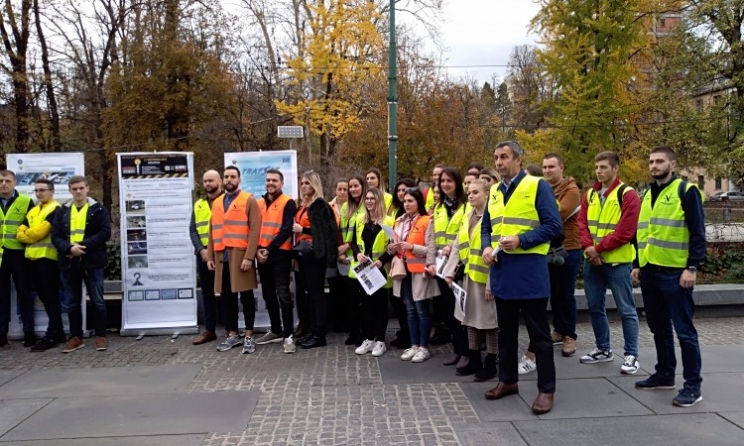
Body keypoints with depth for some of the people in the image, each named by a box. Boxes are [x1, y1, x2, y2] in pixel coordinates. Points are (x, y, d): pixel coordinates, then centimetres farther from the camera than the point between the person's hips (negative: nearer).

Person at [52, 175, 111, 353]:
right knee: (73, 303, 10)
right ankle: (76, 337, 20)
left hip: (92, 262, -3)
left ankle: (101, 336, 11)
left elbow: (105, 233, -9)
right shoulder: (62, 212, 11)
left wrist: (83, 245, -18)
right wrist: (69, 248, -16)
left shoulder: (98, 209, 1)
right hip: (69, 263, 4)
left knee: (97, 301, 0)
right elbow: (55, 236, 4)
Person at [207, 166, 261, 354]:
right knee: (226, 296, 9)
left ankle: (249, 336, 10)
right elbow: (212, 231, 16)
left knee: (246, 295, 2)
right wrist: (210, 256, 8)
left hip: (241, 256, -5)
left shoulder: (249, 201, -2)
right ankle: (232, 334, 20)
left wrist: (249, 256, -16)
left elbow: (254, 231, -9)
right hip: (221, 257, 5)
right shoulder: (216, 203, 15)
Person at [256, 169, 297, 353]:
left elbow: (286, 230, -11)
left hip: (280, 253, -6)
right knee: (268, 294, 12)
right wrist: (257, 249, -5)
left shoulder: (288, 203, -5)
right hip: (262, 254, 6)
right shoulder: (259, 203, 13)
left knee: (283, 294, -8)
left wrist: (269, 249, -15)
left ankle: (288, 335, -4)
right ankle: (276, 331, 24)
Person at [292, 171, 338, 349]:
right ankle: (313, 330, 18)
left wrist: (302, 229, -15)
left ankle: (320, 335, -1)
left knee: (317, 293, -5)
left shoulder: (321, 204, -8)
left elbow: (326, 230, -15)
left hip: (314, 253, -9)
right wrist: (296, 250, 11)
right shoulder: (303, 205, 17)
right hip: (303, 252, 9)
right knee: (310, 292, 12)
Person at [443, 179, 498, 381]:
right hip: (469, 275, 8)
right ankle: (474, 360, 26)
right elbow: (457, 246, 11)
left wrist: (492, 283, -20)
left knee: (489, 320, 3)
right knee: (471, 318, 14)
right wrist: (449, 271, 3)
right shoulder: (468, 217, 12)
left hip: (486, 277, -8)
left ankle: (491, 364, 15)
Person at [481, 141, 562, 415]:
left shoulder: (537, 186, -6)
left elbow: (553, 226, -12)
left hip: (530, 270, -6)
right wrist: (487, 247, -2)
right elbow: (486, 227, 19)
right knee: (506, 331, 16)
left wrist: (521, 240, -21)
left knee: (538, 334, 2)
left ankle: (546, 389, 12)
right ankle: (508, 380, 30)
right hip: (501, 271, 6)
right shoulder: (494, 192, 13)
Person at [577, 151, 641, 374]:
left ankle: (631, 355, 11)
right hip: (592, 261, 6)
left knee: (626, 310, 2)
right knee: (595, 306, 13)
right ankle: (603, 349, 27)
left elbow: (625, 232, -16)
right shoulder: (590, 195, 10)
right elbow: (582, 224, 3)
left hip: (617, 262, -6)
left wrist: (599, 248, -15)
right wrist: (589, 248, -14)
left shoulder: (627, 194, -9)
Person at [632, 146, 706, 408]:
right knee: (659, 327, 15)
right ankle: (664, 374, 27)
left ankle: (693, 385, 7)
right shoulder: (648, 195, 15)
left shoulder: (686, 191, -6)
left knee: (684, 329, -2)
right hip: (650, 271, 7)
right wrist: (638, 264, 16)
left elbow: (698, 233, -11)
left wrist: (692, 267, -17)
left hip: (675, 272, -7)